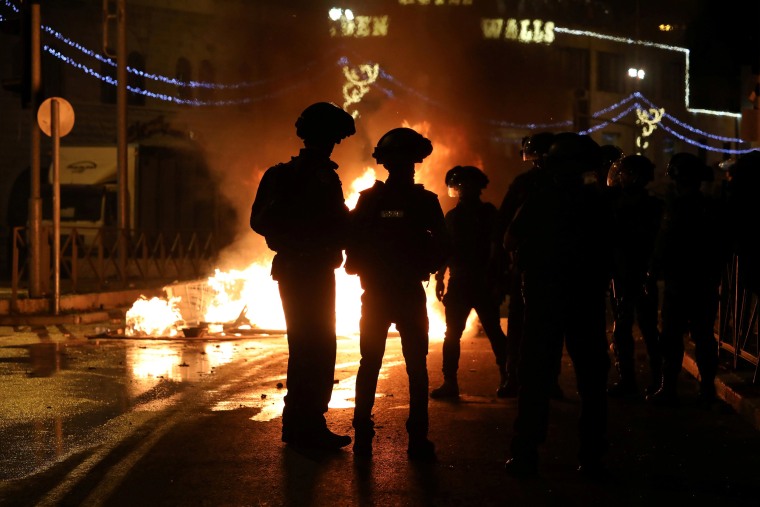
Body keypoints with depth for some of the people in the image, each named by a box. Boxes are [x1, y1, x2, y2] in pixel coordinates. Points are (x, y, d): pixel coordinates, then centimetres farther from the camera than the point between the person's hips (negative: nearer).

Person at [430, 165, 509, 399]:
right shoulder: (453, 216, 11)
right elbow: (445, 249, 11)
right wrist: (440, 278, 5)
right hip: (458, 284, 4)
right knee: (452, 334, 1)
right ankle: (449, 382, 3)